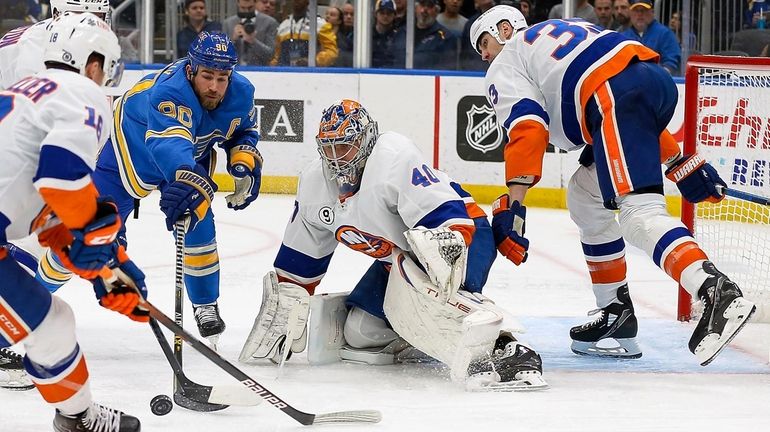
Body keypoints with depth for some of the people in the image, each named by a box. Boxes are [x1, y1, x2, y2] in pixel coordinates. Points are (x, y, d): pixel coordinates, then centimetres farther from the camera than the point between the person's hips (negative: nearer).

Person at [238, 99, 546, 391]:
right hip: (401, 257, 10)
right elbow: (301, 257, 12)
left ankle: (501, 350, -54)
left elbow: (446, 215, -36)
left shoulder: (393, 157, -28)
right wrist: (285, 306, 12)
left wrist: (446, 247, -54)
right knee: (360, 333, 7)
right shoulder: (314, 183, -1)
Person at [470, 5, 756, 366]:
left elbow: (529, 130, -5)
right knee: (585, 195, 25)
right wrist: (681, 163, 29)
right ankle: (617, 310, 24)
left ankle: (717, 293, -44)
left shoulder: (505, 68, 15)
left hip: (616, 94, -9)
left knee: (639, 211, -21)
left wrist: (512, 205, -10)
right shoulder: (566, 30, 38)